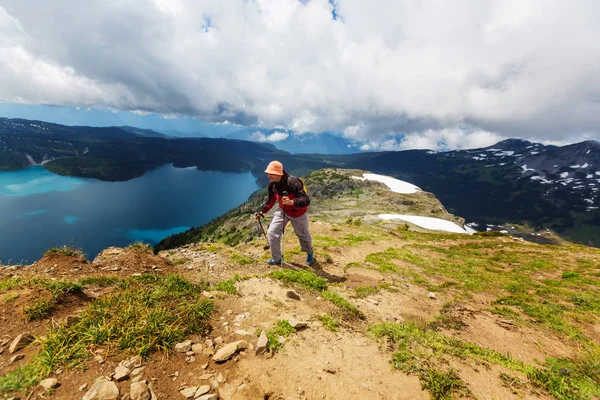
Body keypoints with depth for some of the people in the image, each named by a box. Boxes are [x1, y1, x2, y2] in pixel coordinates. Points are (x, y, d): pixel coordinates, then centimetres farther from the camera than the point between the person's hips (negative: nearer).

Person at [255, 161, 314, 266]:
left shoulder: (292, 182, -34)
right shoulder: (272, 184, -13)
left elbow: (306, 201, -39)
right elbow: (270, 199, 7)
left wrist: (292, 202, -55)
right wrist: (262, 211, 4)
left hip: (297, 212, -5)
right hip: (282, 211, 5)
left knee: (303, 235, 16)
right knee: (271, 233, -5)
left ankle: (309, 253, 49)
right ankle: (277, 258, 18)